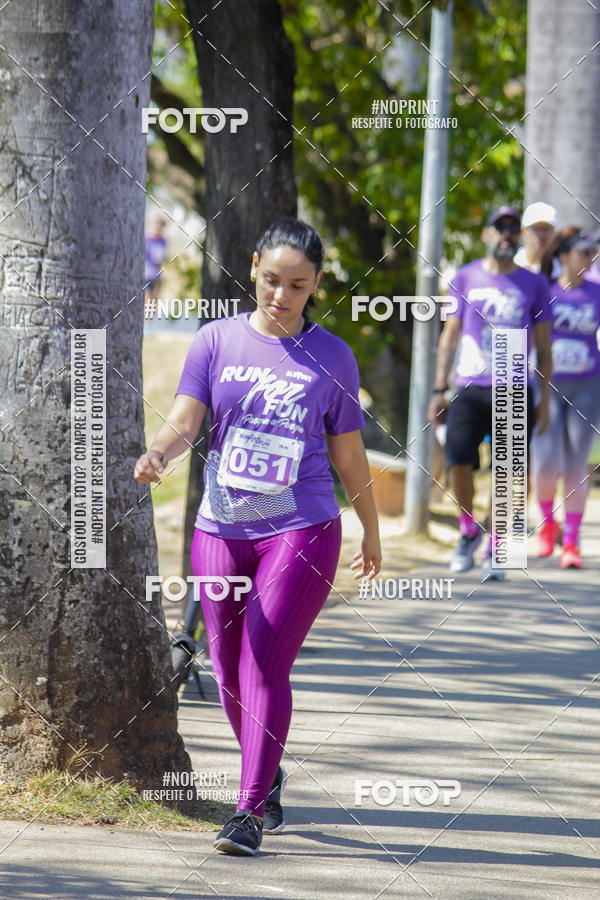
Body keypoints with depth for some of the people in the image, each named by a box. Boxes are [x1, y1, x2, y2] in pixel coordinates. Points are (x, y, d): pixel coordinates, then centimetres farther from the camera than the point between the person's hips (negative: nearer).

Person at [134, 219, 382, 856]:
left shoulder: (331, 357, 3)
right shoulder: (217, 340, 4)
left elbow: (348, 454, 12)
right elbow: (184, 421, -5)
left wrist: (372, 533, 20)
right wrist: (156, 454, -27)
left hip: (302, 530, -3)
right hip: (221, 529, 3)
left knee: (264, 663, -15)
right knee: (229, 671, 9)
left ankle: (250, 811, -13)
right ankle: (268, 775, 36)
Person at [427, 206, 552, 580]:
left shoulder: (534, 284, 8)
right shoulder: (467, 278, 9)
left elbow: (544, 348, 11)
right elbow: (450, 336, 12)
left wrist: (545, 400, 6)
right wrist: (439, 390, 6)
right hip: (470, 389, 0)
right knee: (459, 462, -14)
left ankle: (494, 552, 9)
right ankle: (469, 531, 11)